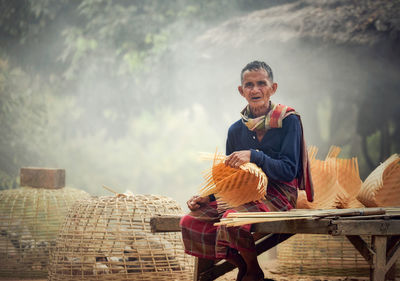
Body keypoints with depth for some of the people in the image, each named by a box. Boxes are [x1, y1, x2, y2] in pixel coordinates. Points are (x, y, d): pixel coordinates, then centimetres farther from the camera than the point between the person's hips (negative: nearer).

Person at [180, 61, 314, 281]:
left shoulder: (288, 121, -4)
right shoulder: (236, 130, 11)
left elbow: (289, 171, -11)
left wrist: (254, 156, -23)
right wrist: (207, 197, 0)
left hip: (277, 195, -6)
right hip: (244, 194, 6)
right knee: (190, 222, -15)